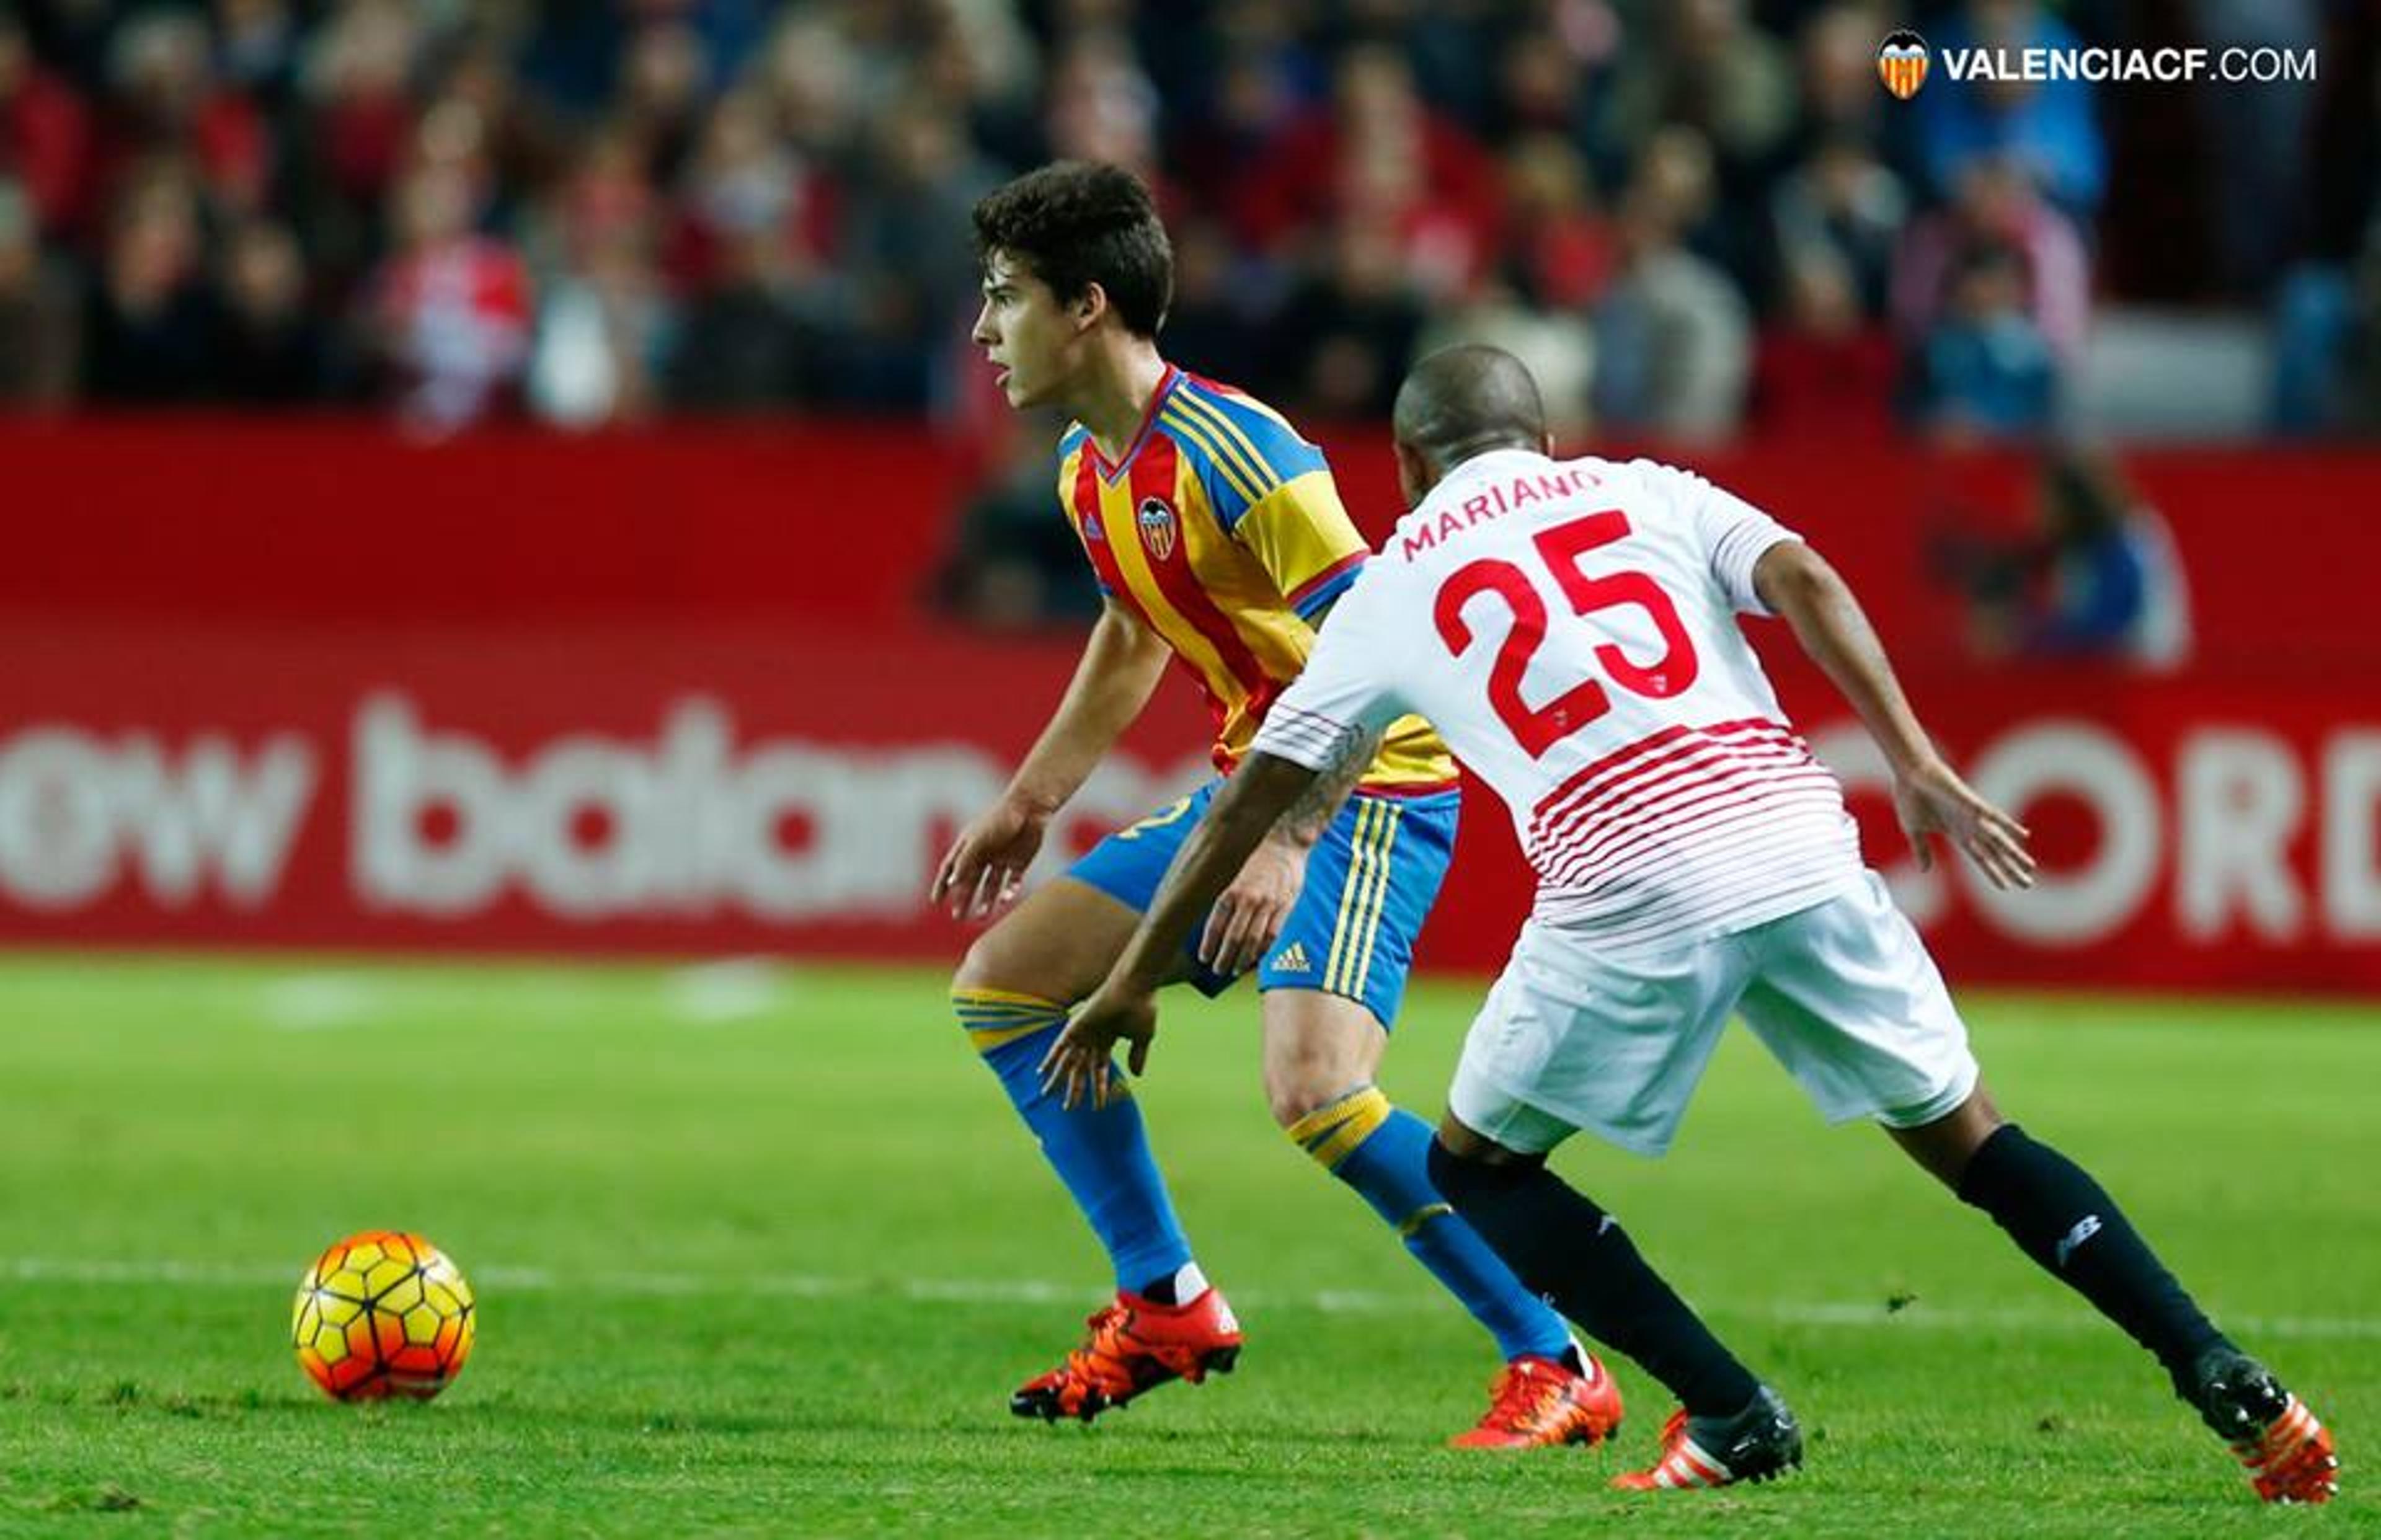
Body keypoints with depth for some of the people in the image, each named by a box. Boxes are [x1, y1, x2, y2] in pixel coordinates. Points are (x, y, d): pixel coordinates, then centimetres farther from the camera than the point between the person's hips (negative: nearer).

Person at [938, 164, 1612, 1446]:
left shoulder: (1230, 452, -22)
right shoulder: (1089, 469, 6)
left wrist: (1286, 846, -33)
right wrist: (1029, 800, 26)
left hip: (1370, 794, -10)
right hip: (1252, 790, 10)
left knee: (1314, 1092, -28)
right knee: (1001, 986, 9)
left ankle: (1556, 1370, -17)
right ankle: (1169, 1308, 17)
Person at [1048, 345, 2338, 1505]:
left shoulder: (1394, 589, 21)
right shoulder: (1643, 490, 23)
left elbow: (1251, 798, 24)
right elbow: (1805, 582, 4)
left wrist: (1133, 981, 32)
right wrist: (1918, 770, -2)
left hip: (1628, 894, -3)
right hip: (1797, 846, 3)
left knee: (1478, 1167, 18)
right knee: (1965, 1138, 16)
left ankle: (1733, 1418, 7)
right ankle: (2230, 1387, 7)